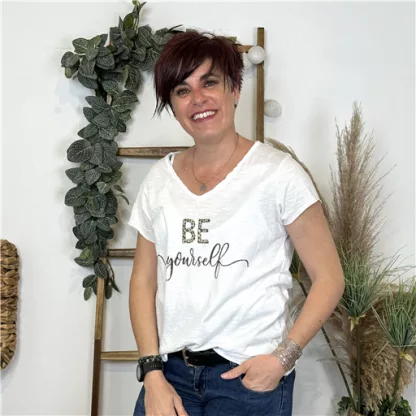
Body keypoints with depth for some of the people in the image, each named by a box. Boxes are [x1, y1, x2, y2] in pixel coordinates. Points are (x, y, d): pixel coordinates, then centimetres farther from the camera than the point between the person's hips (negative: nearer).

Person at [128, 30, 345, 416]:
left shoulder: (278, 173, -8)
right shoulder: (159, 178, 4)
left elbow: (328, 278, -6)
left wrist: (282, 357, -15)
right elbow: (144, 280, 6)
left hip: (249, 376, -3)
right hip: (170, 372, 4)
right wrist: (152, 373, -2)